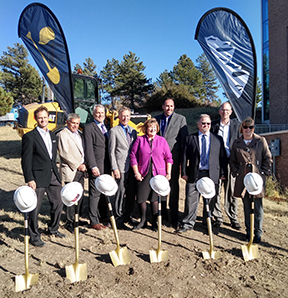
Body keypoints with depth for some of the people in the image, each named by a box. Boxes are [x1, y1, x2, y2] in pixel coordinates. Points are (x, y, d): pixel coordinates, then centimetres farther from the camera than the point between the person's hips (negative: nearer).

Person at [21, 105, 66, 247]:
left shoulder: (52, 135, 13)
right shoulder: (29, 137, -8)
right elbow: (26, 160, -10)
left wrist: (57, 174, 15)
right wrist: (29, 179, -15)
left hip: (53, 175, 7)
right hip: (38, 177, -6)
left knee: (58, 204, 13)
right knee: (35, 208, 3)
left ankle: (53, 229, 35)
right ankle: (34, 237, 20)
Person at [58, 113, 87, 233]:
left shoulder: (79, 134, 18)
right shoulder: (63, 134, -7)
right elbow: (64, 153, -14)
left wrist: (84, 164, 5)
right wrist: (77, 165, -12)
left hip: (81, 170, 8)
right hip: (70, 171, -7)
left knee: (80, 196, 13)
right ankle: (69, 222, 9)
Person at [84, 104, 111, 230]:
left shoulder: (106, 127, 18)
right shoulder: (89, 128, -3)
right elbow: (88, 149, -10)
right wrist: (93, 166, -17)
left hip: (107, 166, 6)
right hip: (96, 167, -6)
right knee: (95, 194, -1)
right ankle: (94, 221, 10)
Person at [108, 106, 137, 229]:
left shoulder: (133, 131, 16)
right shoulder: (114, 131, 0)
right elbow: (111, 151, -4)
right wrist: (115, 168, -11)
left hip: (133, 167, 5)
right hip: (121, 167, -5)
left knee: (132, 193, 10)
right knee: (121, 193, -1)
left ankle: (128, 215, 25)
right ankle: (119, 218, 13)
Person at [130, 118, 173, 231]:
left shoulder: (162, 140, 7)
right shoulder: (140, 140, 4)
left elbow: (168, 158, 7)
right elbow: (133, 156, 2)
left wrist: (168, 173, 1)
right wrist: (136, 172, -3)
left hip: (158, 174, 0)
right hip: (143, 174, 0)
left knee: (155, 198, 4)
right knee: (141, 197, 2)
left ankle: (154, 222, 19)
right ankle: (143, 220, 21)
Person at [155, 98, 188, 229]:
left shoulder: (181, 119, 2)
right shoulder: (157, 119, 11)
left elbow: (184, 139, 0)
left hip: (173, 157, -3)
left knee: (174, 186, 1)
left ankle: (174, 217, 11)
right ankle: (162, 213, 25)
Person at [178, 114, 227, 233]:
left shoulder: (218, 139, 10)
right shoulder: (190, 138, 7)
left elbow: (223, 157, 9)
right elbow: (185, 157, 4)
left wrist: (223, 173, 3)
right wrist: (184, 172, -3)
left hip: (212, 175, 1)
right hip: (194, 174, -1)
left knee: (210, 201, 9)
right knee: (191, 200, 1)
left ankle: (207, 224, 26)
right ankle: (188, 224, 14)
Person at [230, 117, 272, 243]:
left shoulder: (261, 141, 3)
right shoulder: (236, 143, 8)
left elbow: (268, 159, 5)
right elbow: (232, 161, 13)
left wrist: (263, 173, -3)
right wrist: (236, 173, 2)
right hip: (243, 179, 2)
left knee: (258, 207, 2)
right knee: (246, 207, 11)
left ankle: (258, 232, 14)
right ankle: (249, 230, 23)